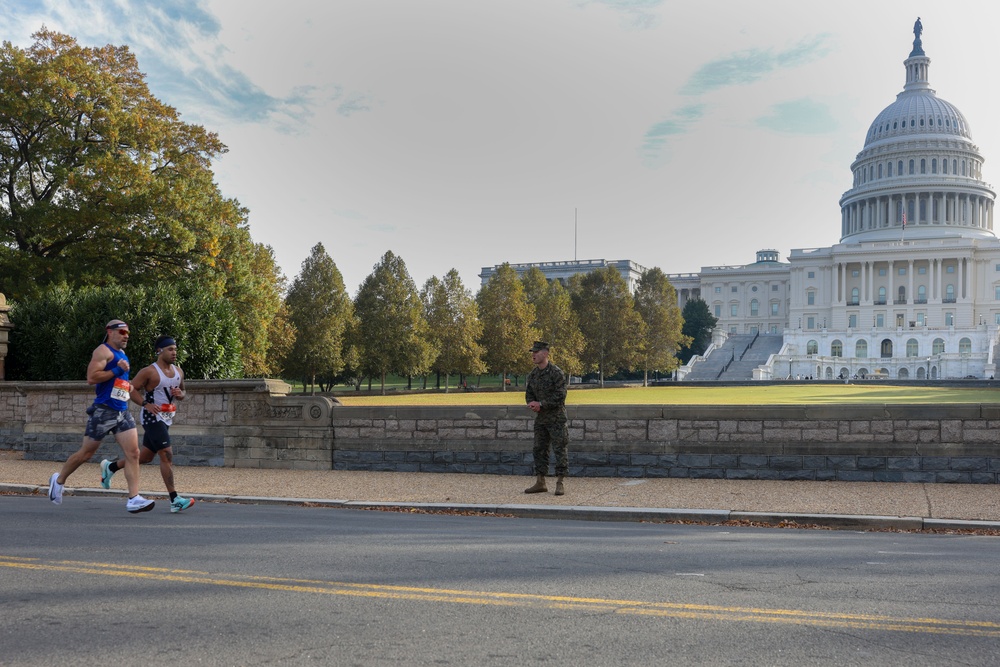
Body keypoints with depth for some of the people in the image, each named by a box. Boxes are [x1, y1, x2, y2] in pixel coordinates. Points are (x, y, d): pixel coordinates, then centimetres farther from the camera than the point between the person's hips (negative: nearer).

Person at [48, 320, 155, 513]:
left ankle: (133, 499, -9)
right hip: (103, 410, -7)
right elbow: (91, 377, -20)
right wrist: (118, 370, -19)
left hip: (122, 411, 7)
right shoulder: (104, 351, -8)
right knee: (86, 453, 5)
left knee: (133, 453, -6)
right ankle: (59, 480, 31)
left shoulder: (122, 353, 19)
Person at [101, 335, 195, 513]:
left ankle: (110, 467, 42)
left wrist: (180, 394, -4)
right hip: (152, 417, -8)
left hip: (166, 419, 8)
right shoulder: (149, 371, -12)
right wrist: (146, 404, -25)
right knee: (167, 455, -15)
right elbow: (132, 389, -11)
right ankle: (174, 500, -14)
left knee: (145, 457, 19)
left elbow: (182, 391, 20)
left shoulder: (178, 372, 9)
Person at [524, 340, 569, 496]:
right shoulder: (532, 375, 8)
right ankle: (540, 483, 16)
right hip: (540, 418, 7)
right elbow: (528, 394, 13)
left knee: (559, 449, -4)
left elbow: (560, 396, -18)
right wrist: (532, 404, -9)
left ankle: (560, 483, 2)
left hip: (556, 418, -7)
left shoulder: (556, 373, -13)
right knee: (539, 449, 9)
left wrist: (541, 404, -20)